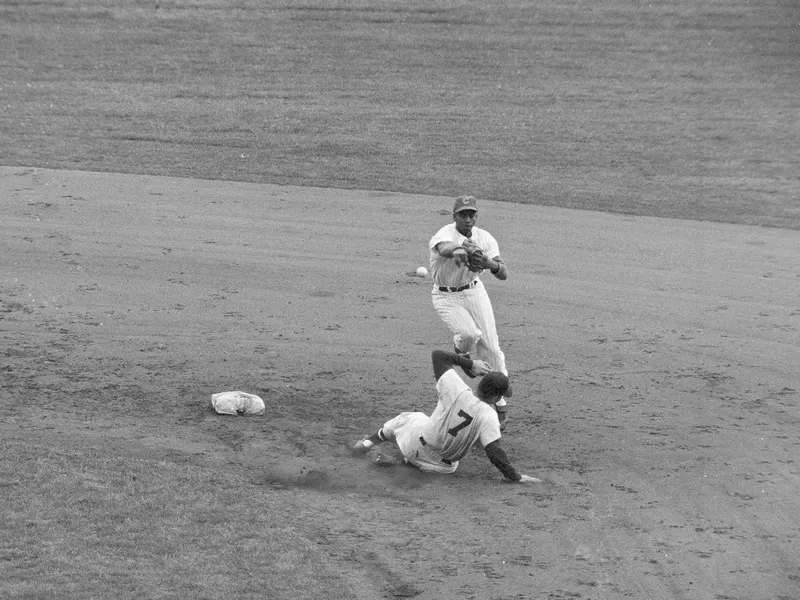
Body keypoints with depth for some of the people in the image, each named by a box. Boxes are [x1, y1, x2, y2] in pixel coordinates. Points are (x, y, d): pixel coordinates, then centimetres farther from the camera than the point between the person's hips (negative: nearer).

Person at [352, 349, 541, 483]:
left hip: (416, 444, 2)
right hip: (443, 465, -2)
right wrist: (516, 477, -20)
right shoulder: (489, 417, -25)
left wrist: (469, 363, -3)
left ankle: (368, 443, 30)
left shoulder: (456, 390, -19)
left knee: (407, 417, 32)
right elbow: (494, 452, -28)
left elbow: (437, 355, -9)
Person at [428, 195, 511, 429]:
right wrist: (458, 250, -73)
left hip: (474, 292, 4)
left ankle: (501, 403, 13)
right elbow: (444, 248, -50)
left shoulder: (485, 238, -10)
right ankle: (462, 353, 13)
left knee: (490, 346, -2)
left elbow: (504, 274, -17)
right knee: (469, 333, -27)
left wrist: (489, 263, -40)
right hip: (446, 296, -4)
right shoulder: (445, 234, -24)